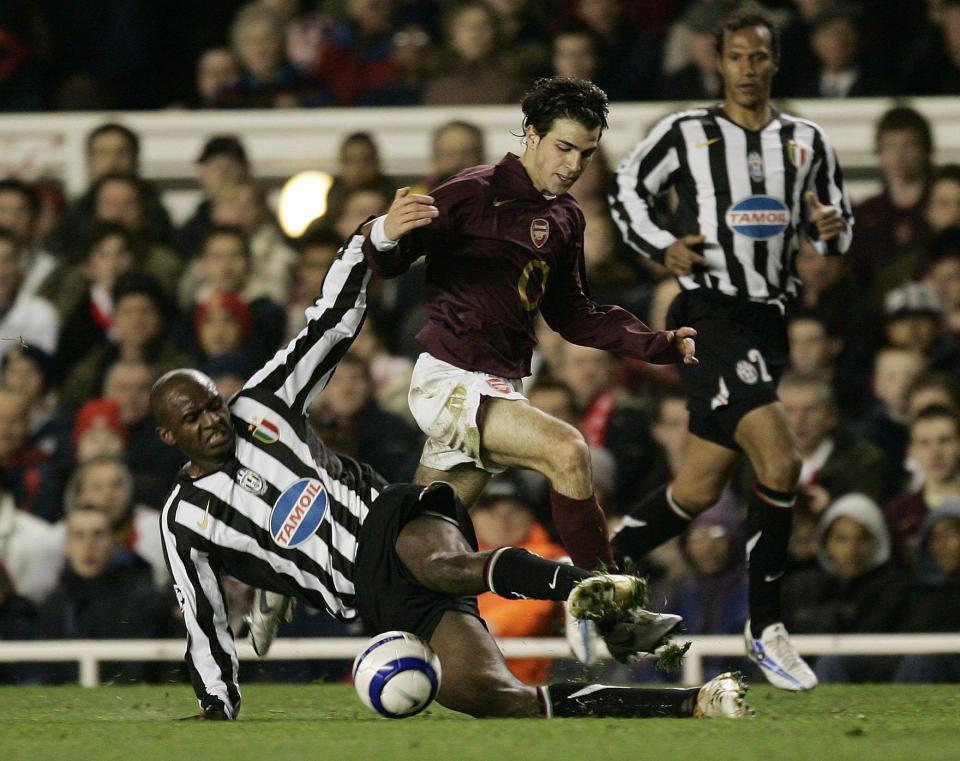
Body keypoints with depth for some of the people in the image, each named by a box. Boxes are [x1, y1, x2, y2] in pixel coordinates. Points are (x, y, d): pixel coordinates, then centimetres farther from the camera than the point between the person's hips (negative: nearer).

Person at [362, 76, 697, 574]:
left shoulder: (566, 219, 16)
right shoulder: (475, 193, -10)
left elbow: (572, 315, 22)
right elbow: (387, 264, -12)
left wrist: (659, 345, 11)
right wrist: (387, 234, -36)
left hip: (498, 390, 9)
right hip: (451, 379, -8)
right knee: (567, 450, -25)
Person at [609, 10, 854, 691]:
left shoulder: (807, 142, 12)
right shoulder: (685, 133, -1)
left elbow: (837, 225, 18)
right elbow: (627, 188, 10)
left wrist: (832, 230, -5)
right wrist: (660, 247, -7)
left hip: (768, 321, 6)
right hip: (711, 315, -6)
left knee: (699, 488, 6)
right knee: (781, 461, -21)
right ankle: (766, 628, -9)